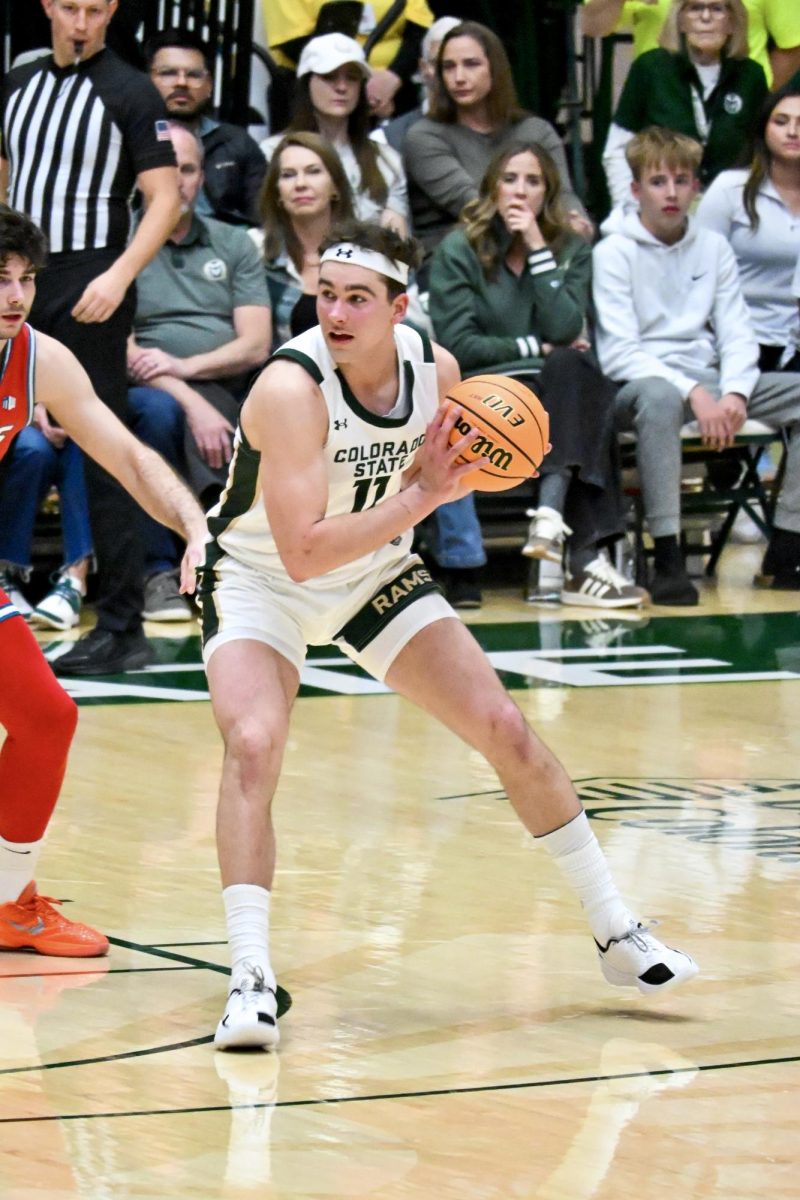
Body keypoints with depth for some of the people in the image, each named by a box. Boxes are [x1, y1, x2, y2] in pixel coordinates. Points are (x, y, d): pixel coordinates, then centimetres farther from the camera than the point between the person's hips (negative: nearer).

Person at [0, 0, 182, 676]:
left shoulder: (130, 93, -5)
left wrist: (119, 276, -20)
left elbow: (166, 197, -9)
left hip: (88, 288, -6)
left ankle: (123, 626, -3)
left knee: (105, 456, -5)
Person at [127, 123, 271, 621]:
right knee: (158, 408, -37)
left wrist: (183, 366, -12)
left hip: (229, 396, 2)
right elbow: (120, 350, -4)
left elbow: (256, 345, 8)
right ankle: (160, 571, -30)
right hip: (152, 391, -2)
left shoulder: (234, 244, 19)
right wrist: (193, 402, -19)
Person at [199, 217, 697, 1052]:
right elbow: (302, 553, -37)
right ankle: (249, 981, -28)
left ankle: (616, 935, 16)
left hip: (375, 573, 5)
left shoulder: (436, 369, -14)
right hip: (262, 579, -5)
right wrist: (420, 496, -39)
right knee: (252, 744, -29)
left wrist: (468, 471, -14)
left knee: (506, 732, 1)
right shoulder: (290, 387, -32)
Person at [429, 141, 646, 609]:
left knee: (577, 370, -33)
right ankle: (587, 557, -46)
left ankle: (552, 513, -47)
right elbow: (458, 346, -7)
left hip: (555, 393, 3)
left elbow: (565, 332, -6)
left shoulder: (572, 250, 12)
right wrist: (536, 349, -7)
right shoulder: (457, 251, 3)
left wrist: (537, 248, -8)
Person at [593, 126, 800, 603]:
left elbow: (737, 336, 7)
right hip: (643, 382, -5)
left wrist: (733, 394, -14)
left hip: (709, 383, 5)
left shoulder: (714, 248, 13)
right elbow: (618, 353, -11)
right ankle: (668, 559, -41)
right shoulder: (614, 253, -2)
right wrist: (694, 394, -24)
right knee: (660, 395, -41)